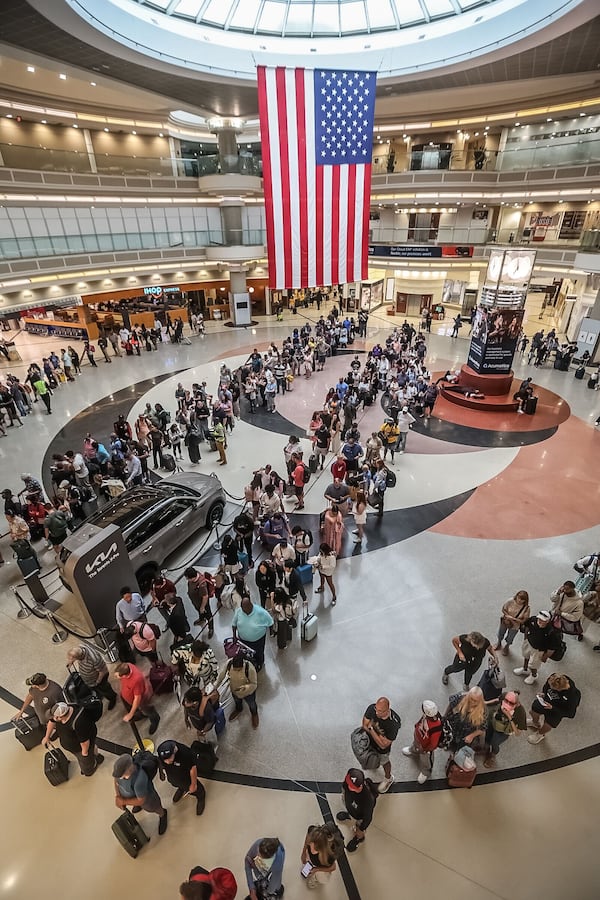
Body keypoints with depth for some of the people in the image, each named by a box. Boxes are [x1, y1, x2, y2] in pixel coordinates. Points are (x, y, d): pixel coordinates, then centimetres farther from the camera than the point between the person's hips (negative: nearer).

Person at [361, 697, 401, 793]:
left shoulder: (394, 724, -43)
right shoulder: (371, 708, -33)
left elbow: (383, 745, -32)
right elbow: (365, 725, -17)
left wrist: (371, 729, -36)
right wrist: (377, 734, -31)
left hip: (382, 748, -4)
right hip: (369, 739, 4)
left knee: (384, 762, 26)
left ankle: (388, 778, 57)